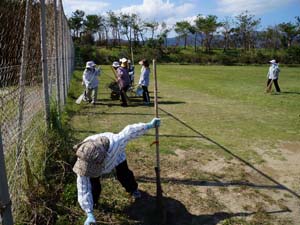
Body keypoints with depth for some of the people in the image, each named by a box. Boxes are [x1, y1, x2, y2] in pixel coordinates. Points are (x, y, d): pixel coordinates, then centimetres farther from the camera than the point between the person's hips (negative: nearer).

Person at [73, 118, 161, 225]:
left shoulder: (114, 143, -51)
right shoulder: (84, 159, -42)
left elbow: (129, 131, -34)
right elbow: (83, 188, -36)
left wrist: (150, 125, -24)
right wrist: (89, 214, -37)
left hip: (115, 155, 0)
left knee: (124, 175, 9)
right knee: (92, 182, -9)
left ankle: (133, 189, 43)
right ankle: (93, 201, 22)